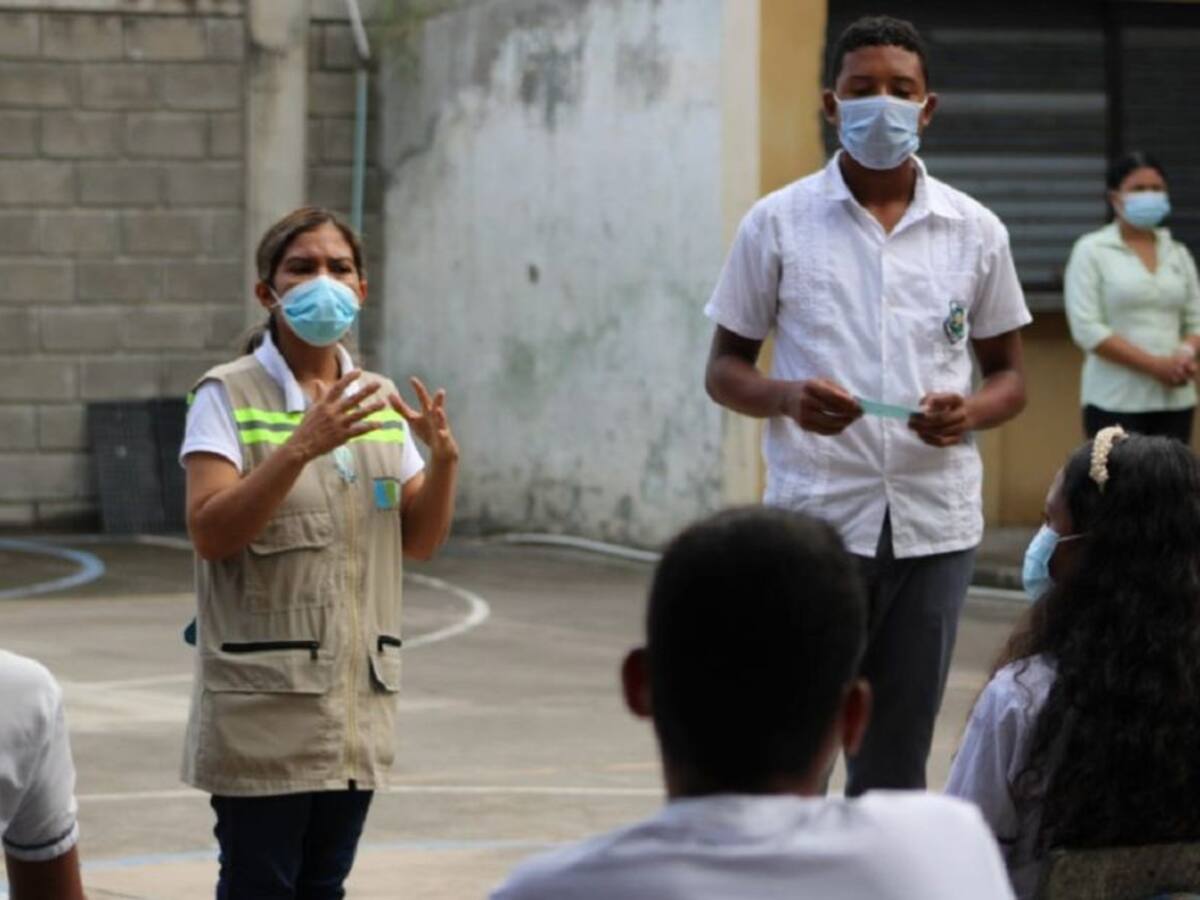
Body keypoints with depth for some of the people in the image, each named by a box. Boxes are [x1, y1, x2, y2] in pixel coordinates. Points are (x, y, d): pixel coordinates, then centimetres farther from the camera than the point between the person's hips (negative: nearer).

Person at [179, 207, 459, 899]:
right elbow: (211, 531, -17)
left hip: (359, 699, 5)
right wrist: (303, 446, -27)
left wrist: (444, 457, -9)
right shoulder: (229, 396, -6)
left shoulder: (378, 399, 11)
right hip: (264, 701, -5)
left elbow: (421, 540, 11)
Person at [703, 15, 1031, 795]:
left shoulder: (975, 232, 7)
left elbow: (1010, 376, 14)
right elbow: (725, 368, 7)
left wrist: (970, 411, -10)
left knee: (897, 753, 7)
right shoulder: (778, 224, 2)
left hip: (935, 524, 2)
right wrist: (787, 397, -15)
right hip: (816, 520, -2)